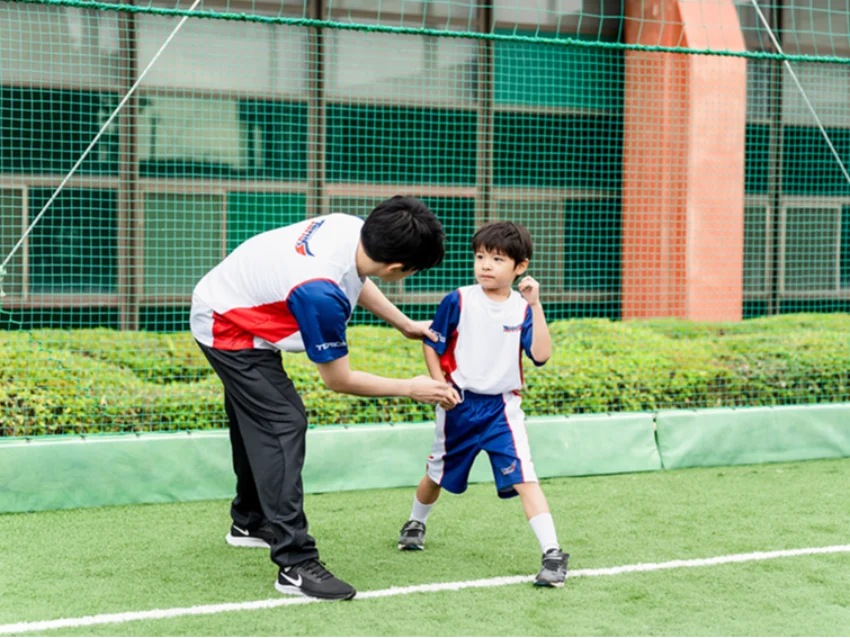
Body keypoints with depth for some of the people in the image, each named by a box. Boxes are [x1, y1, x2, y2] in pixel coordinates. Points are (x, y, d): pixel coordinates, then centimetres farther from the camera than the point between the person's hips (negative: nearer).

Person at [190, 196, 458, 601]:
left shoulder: (352, 228, -18)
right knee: (283, 426, -17)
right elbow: (338, 379, -24)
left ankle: (249, 521, 44)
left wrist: (406, 325, 10)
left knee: (254, 422, 24)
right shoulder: (319, 293, -40)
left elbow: (355, 280, 9)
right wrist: (410, 389, -16)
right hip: (229, 330, -10)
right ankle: (296, 565, -18)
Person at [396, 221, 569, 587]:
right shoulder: (458, 302, -8)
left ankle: (552, 554, -14)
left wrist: (535, 306, -22)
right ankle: (415, 523, 49)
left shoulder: (522, 309, -5)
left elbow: (541, 355, -17)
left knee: (523, 478, -14)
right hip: (459, 405, 1)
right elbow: (431, 345, 1)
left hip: (502, 407, -1)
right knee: (439, 473, 20)